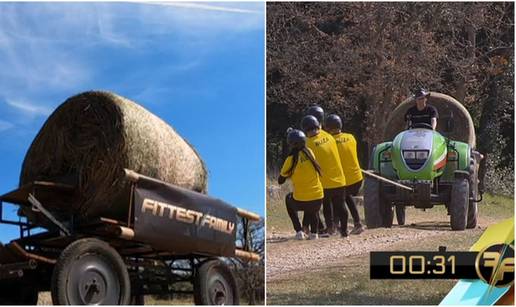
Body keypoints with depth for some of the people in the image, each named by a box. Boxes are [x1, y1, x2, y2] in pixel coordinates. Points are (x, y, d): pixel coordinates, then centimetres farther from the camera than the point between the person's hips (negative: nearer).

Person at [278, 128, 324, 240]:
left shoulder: (291, 159, -10)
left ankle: (299, 232, 22)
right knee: (312, 211, 39)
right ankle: (314, 232, 19)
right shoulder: (309, 153, -1)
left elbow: (280, 181, -2)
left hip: (300, 201, -3)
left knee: (288, 198, 31)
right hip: (318, 199, 3)